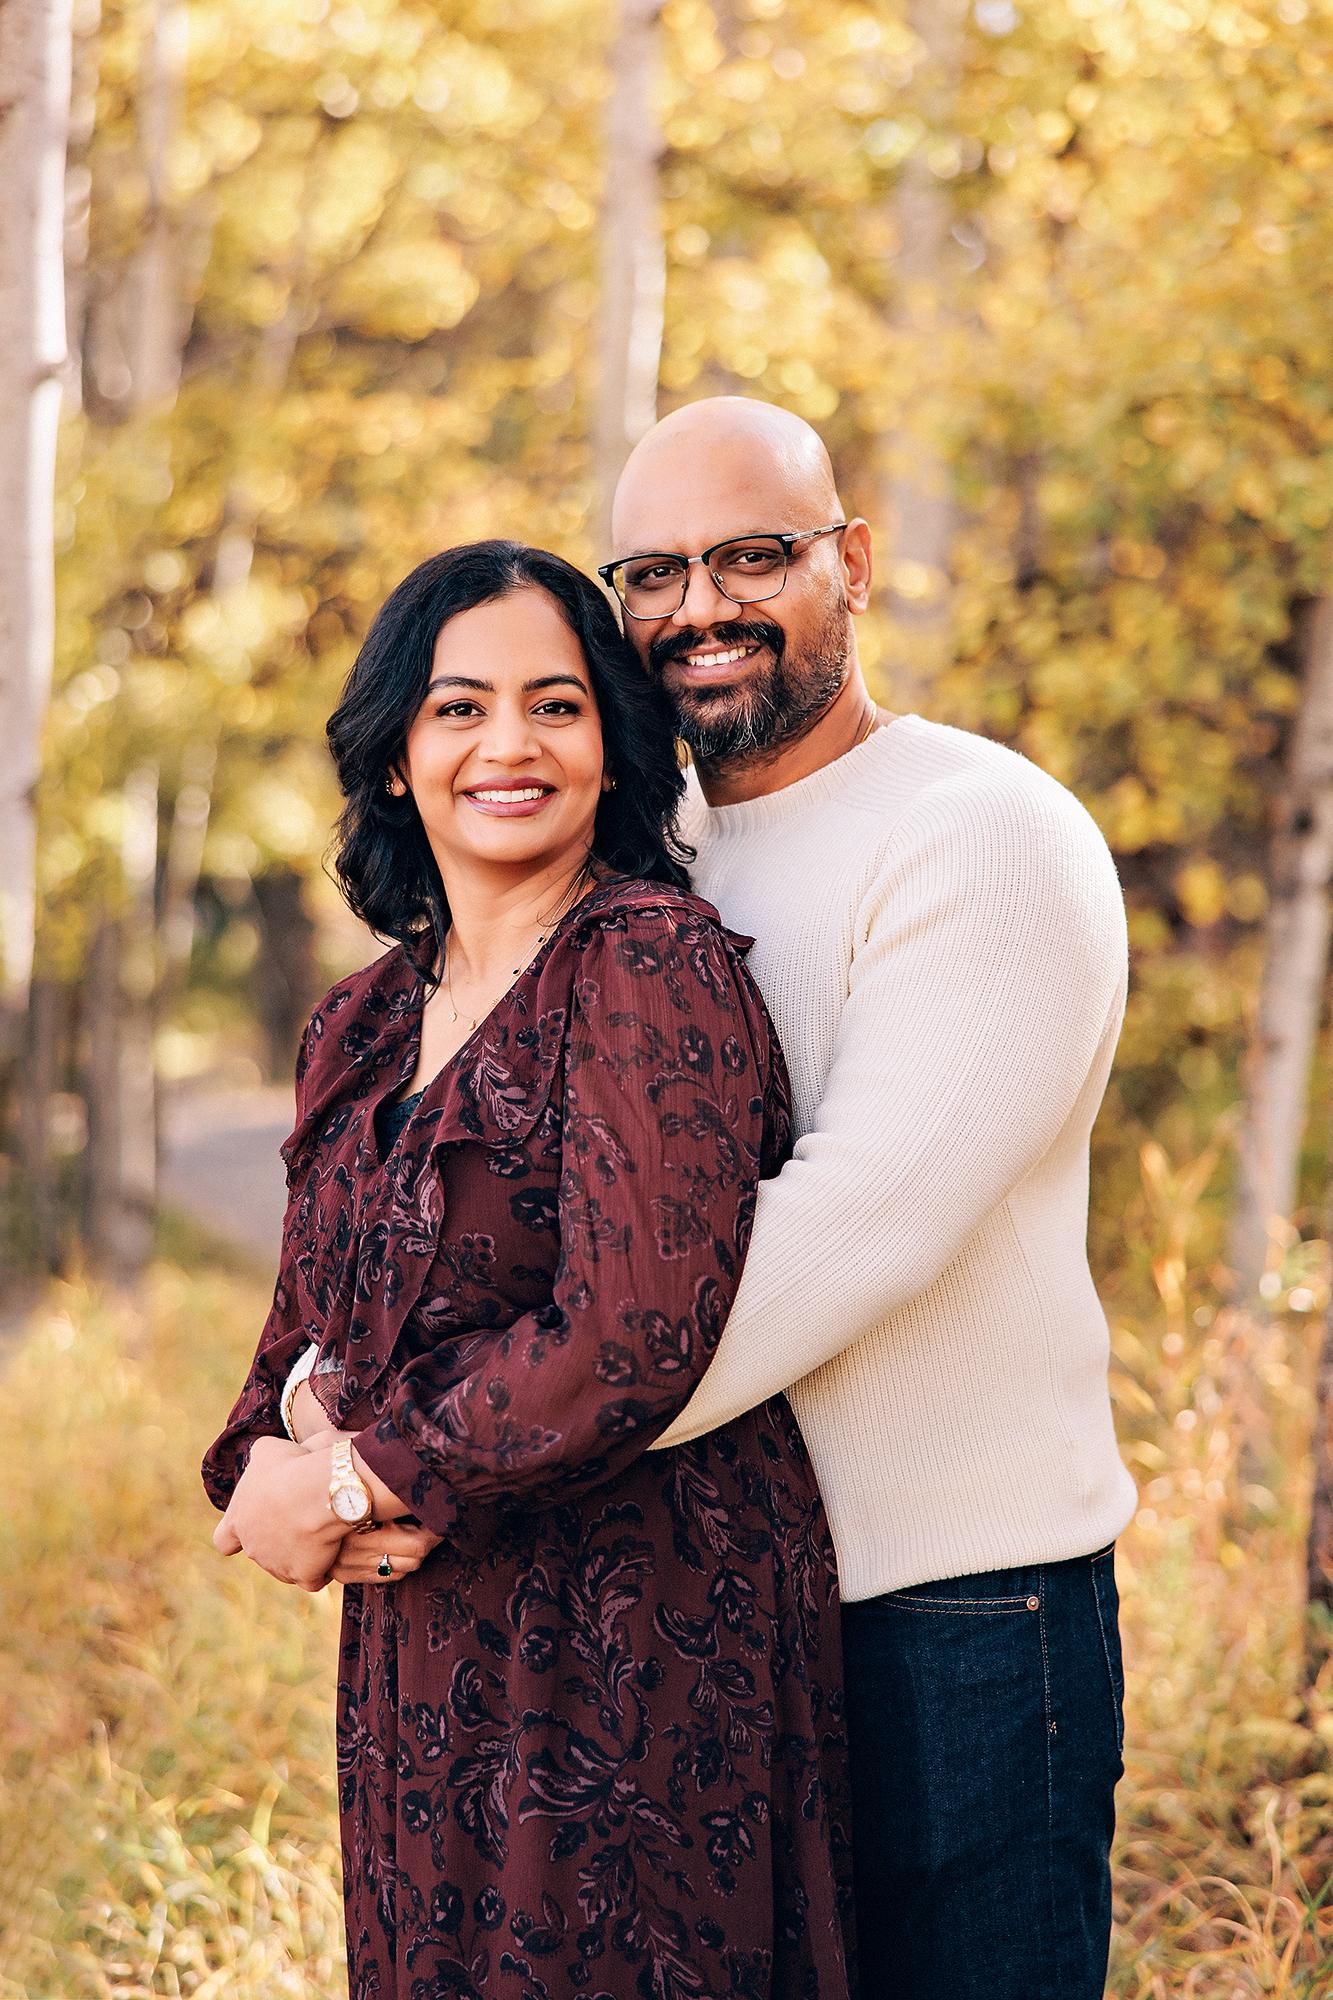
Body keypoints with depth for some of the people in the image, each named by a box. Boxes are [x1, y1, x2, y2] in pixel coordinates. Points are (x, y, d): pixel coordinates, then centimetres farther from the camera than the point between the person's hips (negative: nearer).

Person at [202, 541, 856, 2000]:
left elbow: (634, 1335, -20)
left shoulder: (652, 963, -12)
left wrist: (353, 1482, -12)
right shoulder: (361, 1028, 12)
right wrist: (266, 1471, -8)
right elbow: (306, 1332, 15)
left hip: (640, 1651, -7)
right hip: (422, 1660, 7)